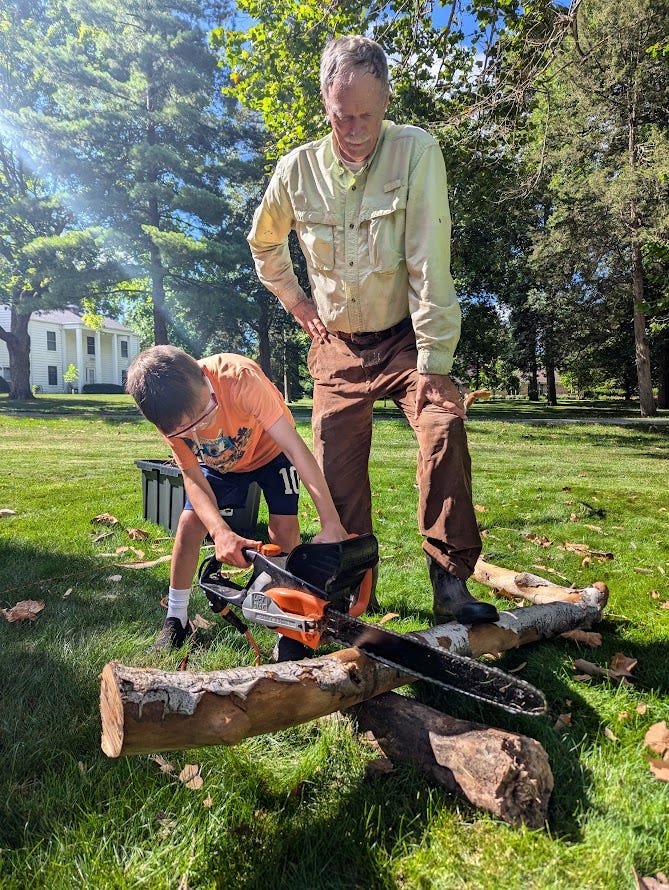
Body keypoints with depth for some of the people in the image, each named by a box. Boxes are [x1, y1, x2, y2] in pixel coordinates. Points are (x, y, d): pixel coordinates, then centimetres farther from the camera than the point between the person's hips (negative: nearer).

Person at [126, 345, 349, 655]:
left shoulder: (239, 376, -43)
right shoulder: (171, 414, -29)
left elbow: (295, 447, -44)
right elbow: (192, 476, -23)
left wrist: (331, 524, -49)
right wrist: (220, 532, -42)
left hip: (271, 451, -3)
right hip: (218, 462, 3)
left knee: (284, 527, -16)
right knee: (189, 524, -7)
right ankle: (176, 619, 13)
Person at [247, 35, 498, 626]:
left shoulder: (416, 151, -13)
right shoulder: (297, 169, -3)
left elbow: (429, 262, -20)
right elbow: (264, 241, 17)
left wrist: (433, 360, -23)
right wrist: (294, 300, 10)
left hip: (406, 337, -2)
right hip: (338, 346, 3)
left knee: (444, 424, -27)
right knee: (338, 467, -2)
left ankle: (451, 584, -19)